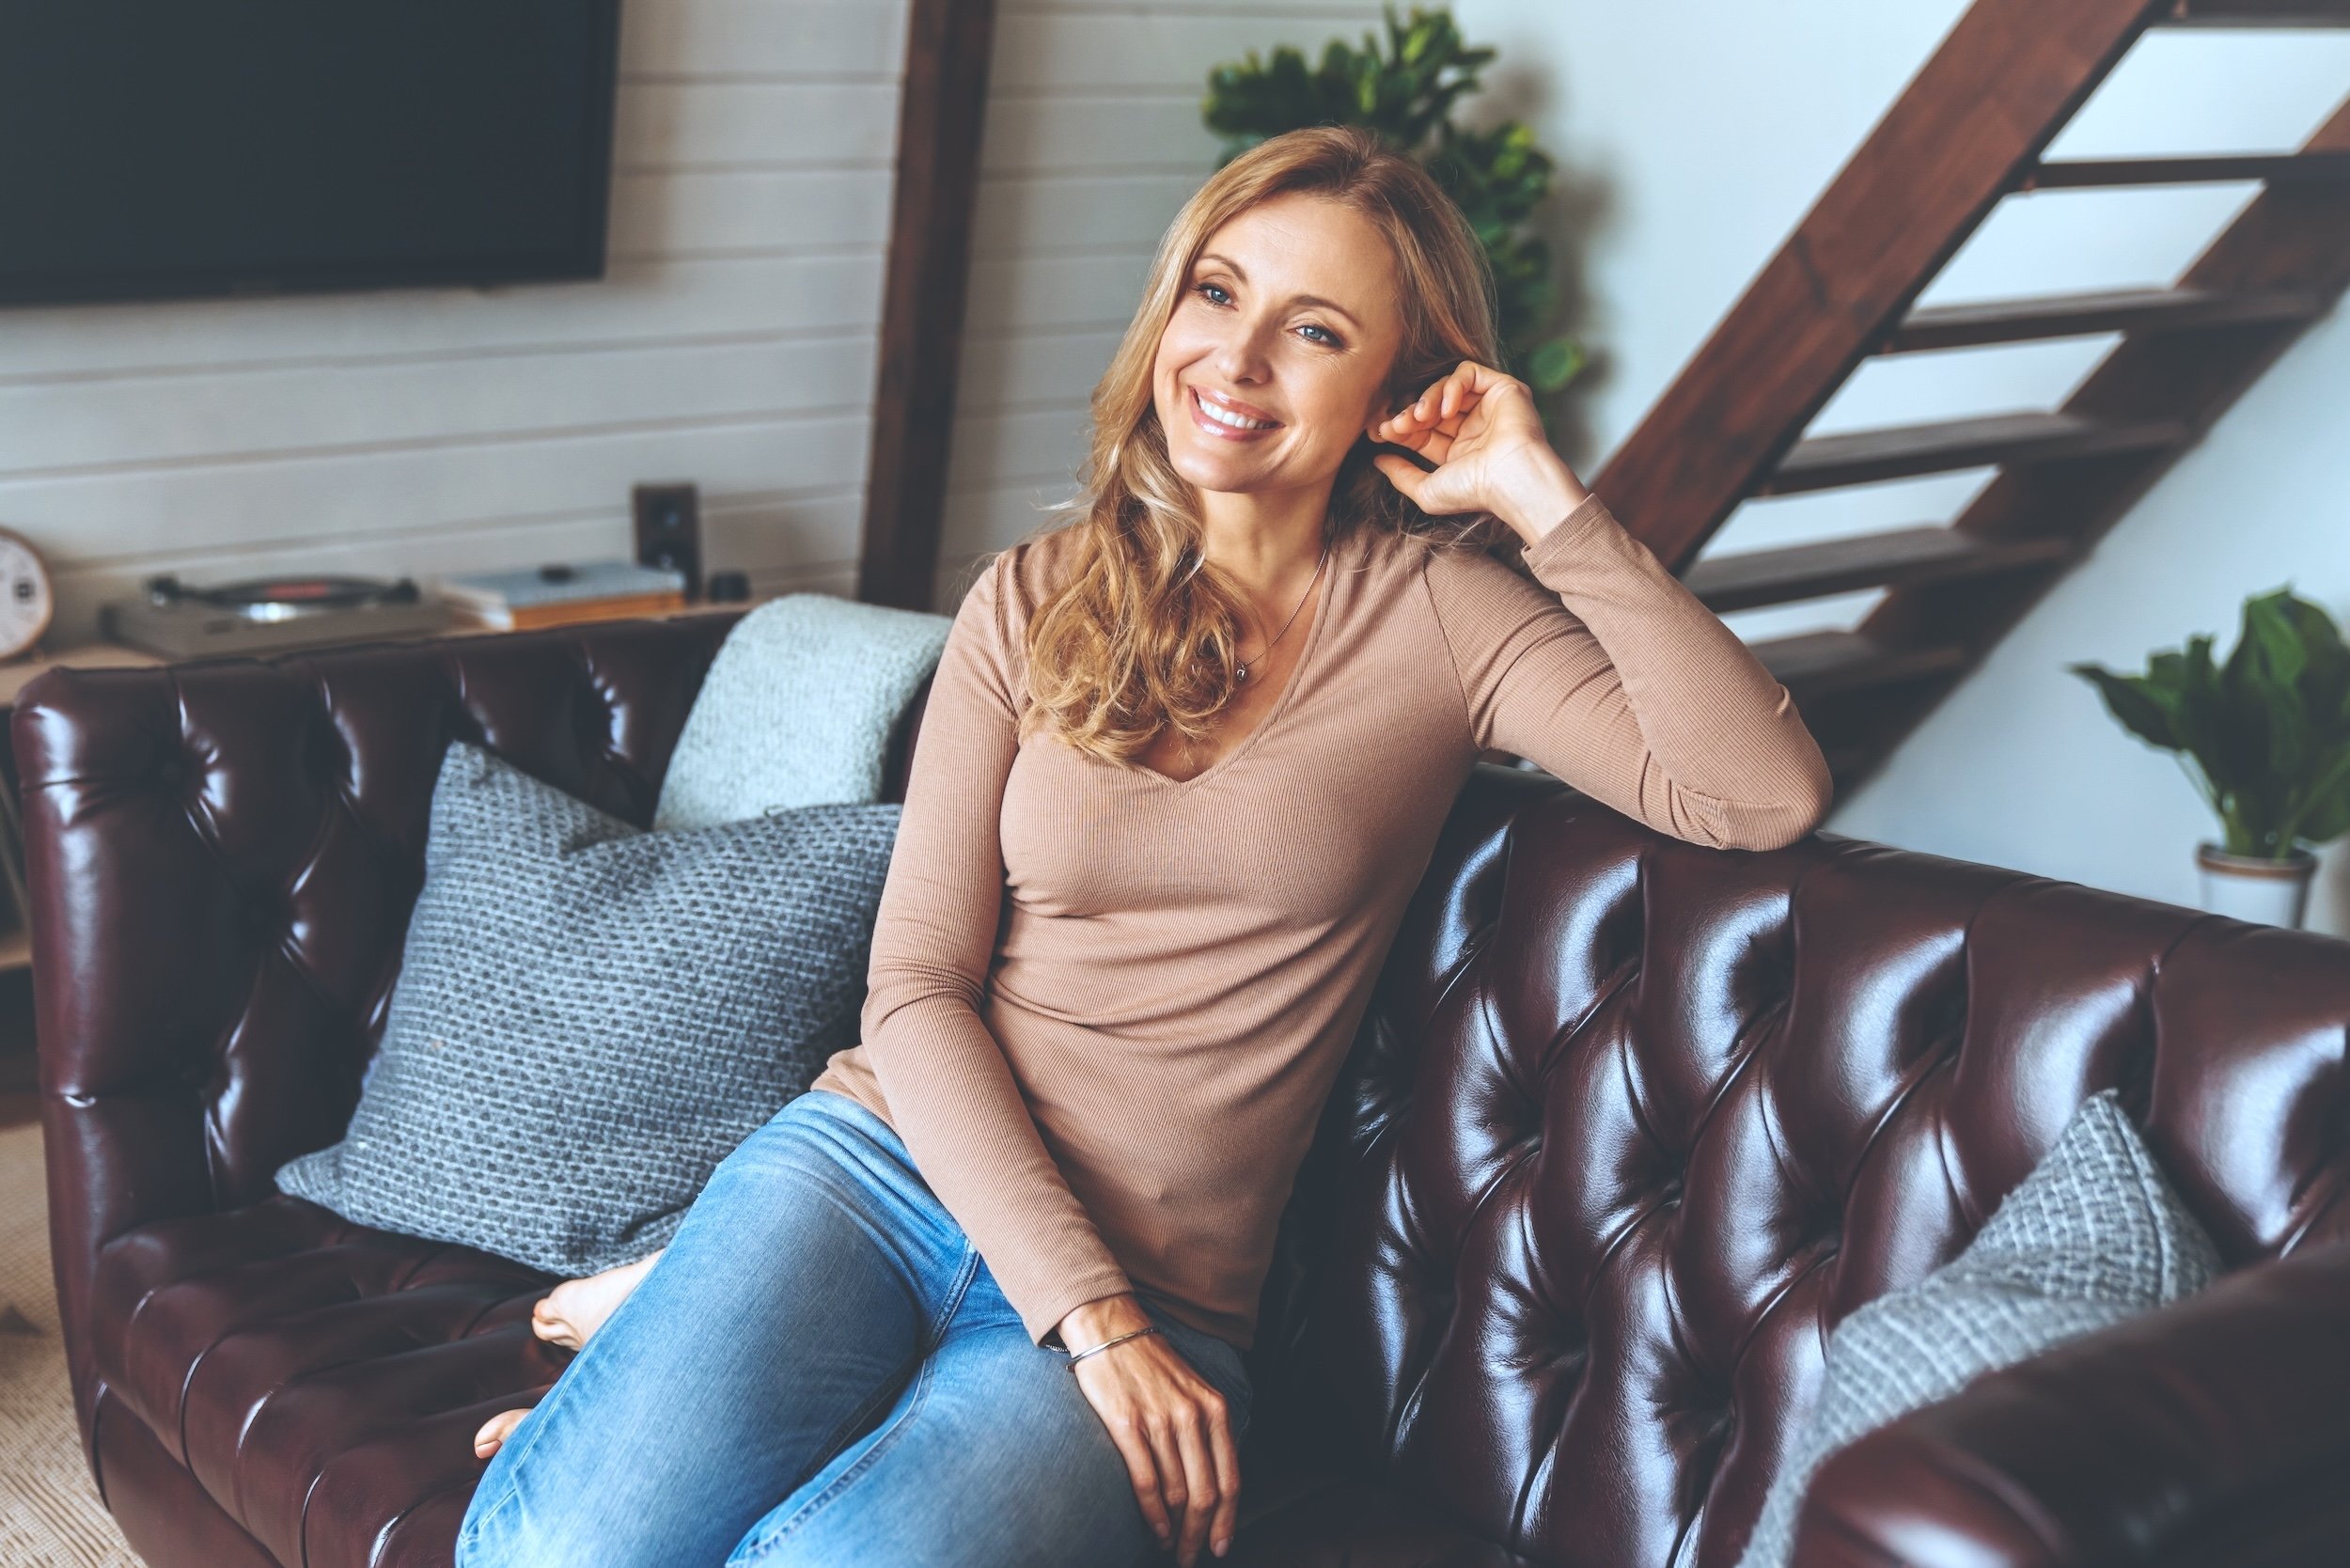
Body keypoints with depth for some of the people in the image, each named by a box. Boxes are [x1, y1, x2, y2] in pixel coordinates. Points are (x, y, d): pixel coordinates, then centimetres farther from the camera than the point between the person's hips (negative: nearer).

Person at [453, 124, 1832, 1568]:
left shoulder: (1436, 617, 2)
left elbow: (1768, 796, -12)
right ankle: (688, 1350, 9)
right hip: (886, 1161, 2)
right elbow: (916, 988, 1)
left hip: (1159, 1298, -1)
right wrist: (1084, 1310, -11)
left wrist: (1547, 500, -11)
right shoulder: (1034, 602, 7)